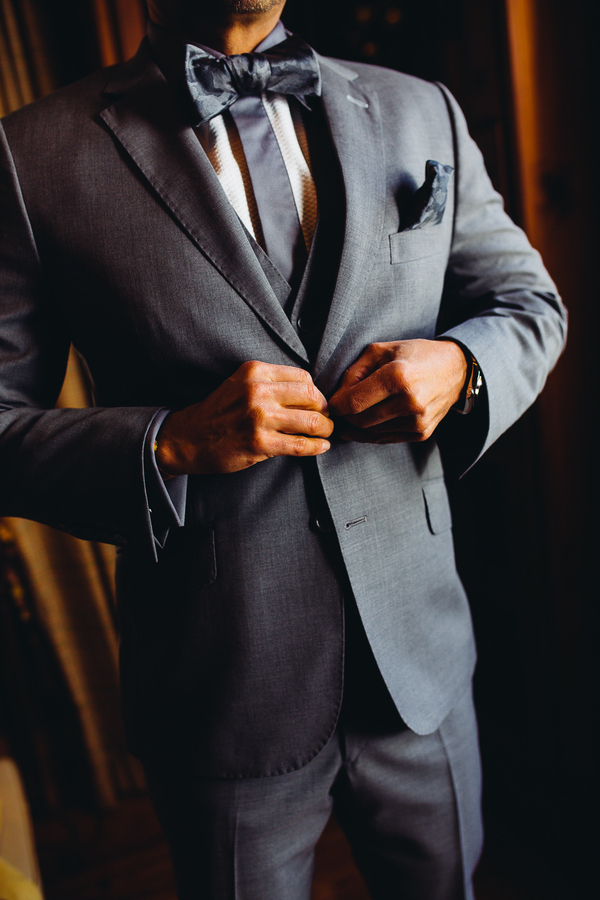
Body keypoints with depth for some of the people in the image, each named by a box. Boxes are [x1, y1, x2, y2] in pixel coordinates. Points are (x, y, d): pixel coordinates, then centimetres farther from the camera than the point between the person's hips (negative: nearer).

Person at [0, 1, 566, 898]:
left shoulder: (422, 114, 4)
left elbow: (529, 302, 11)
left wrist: (460, 364, -11)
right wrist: (169, 446, -24)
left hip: (418, 654, 4)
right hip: (222, 687, -3)